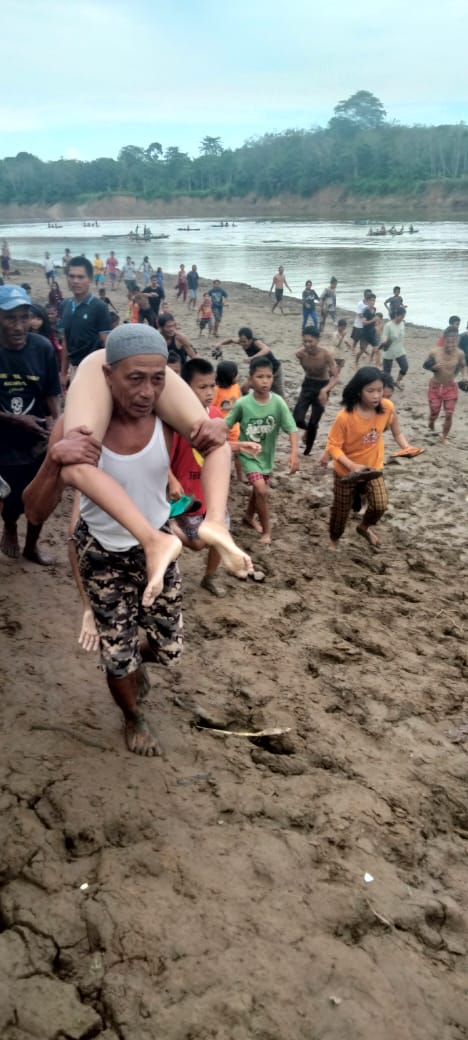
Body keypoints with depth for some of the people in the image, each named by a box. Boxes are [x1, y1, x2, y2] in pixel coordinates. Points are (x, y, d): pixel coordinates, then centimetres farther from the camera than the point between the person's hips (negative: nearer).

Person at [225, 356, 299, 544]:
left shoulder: (278, 402, -18)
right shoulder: (242, 404, -21)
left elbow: (291, 428, -20)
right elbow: (225, 426, -10)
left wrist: (294, 453, -32)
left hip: (267, 454, 3)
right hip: (249, 454, -3)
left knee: (258, 489, 21)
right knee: (261, 490, -17)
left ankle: (249, 516, 49)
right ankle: (266, 529, 2)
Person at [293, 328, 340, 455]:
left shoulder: (326, 355, -26)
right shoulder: (300, 354, -18)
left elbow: (336, 377, -26)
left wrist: (325, 390, -42)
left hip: (322, 387, -2)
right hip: (307, 385, 2)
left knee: (313, 423, 1)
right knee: (297, 419, -13)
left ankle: (307, 450, 25)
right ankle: (308, 429, 23)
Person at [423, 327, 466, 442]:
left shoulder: (460, 354, -17)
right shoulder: (435, 352, -18)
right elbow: (425, 365, -2)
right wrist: (434, 367, -19)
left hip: (451, 388, 0)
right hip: (435, 387, 0)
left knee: (449, 415, 1)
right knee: (434, 413, 11)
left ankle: (444, 438, 20)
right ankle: (431, 428, 44)